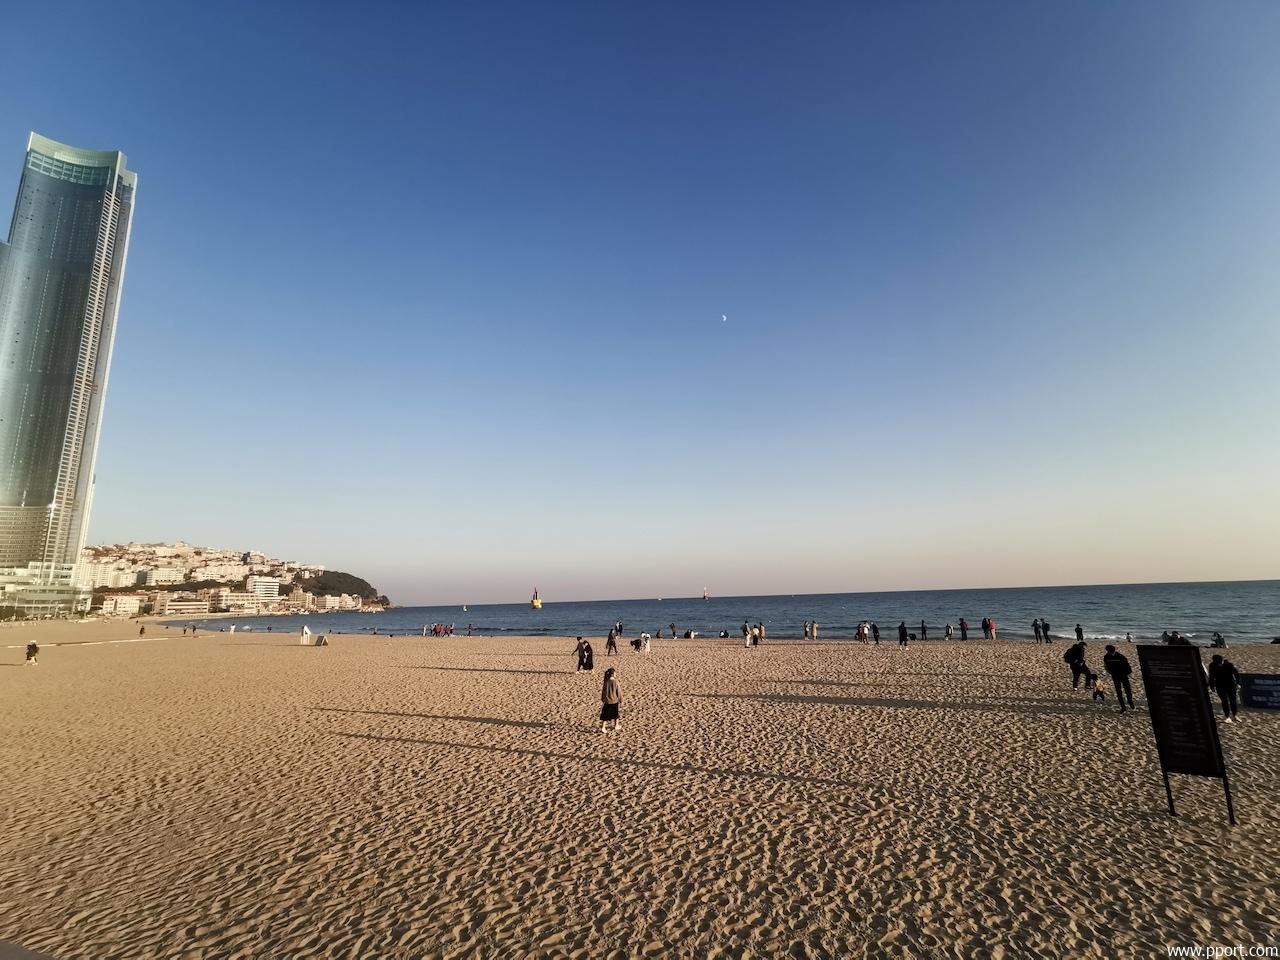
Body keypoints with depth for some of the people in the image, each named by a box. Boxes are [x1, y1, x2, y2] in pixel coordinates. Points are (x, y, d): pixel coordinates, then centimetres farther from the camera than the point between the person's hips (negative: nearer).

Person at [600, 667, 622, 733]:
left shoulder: (606, 682, -8)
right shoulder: (615, 682, -18)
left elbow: (603, 691, 1)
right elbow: (619, 692, -12)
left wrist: (603, 700, 15)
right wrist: (620, 701, 1)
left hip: (607, 701, 2)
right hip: (614, 700, -2)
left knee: (605, 714, 11)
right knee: (615, 714, 19)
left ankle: (602, 727, 3)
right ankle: (616, 726, 34)